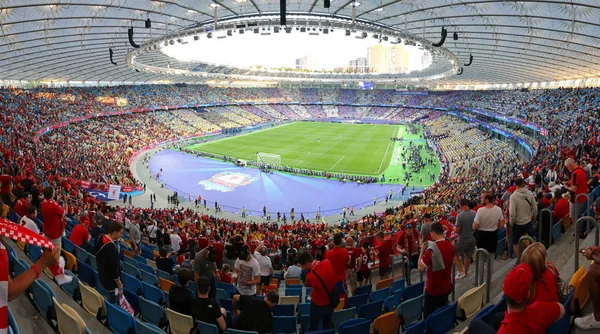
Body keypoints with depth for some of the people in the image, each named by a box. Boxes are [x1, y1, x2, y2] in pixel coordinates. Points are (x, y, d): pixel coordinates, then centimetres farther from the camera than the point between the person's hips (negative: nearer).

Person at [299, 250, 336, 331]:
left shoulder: (310, 276, -34)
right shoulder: (327, 262, -21)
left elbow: (307, 285, -8)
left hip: (318, 305, -5)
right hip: (331, 301, 5)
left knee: (313, 327, 19)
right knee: (327, 326, 26)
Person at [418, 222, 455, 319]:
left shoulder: (431, 249, -25)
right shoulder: (450, 246, -2)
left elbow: (421, 268, -21)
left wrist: (422, 251, -12)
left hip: (433, 289, -7)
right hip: (447, 287, 7)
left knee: (429, 316, 7)